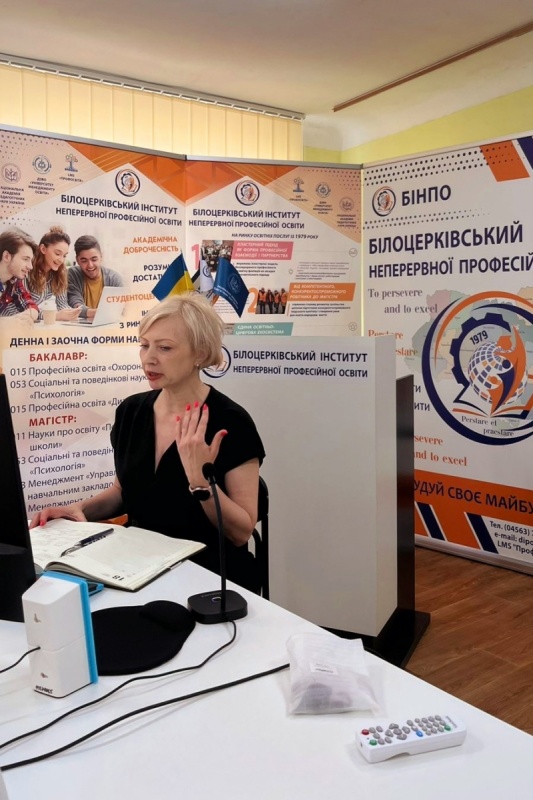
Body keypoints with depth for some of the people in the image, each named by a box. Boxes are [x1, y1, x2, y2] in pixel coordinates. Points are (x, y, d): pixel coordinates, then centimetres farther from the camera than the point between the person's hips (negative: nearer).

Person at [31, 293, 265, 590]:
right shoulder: (131, 410, 1)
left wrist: (199, 479, -28)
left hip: (210, 575, -5)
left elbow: (242, 532, -14)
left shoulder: (231, 423, -16)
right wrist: (81, 509, -3)